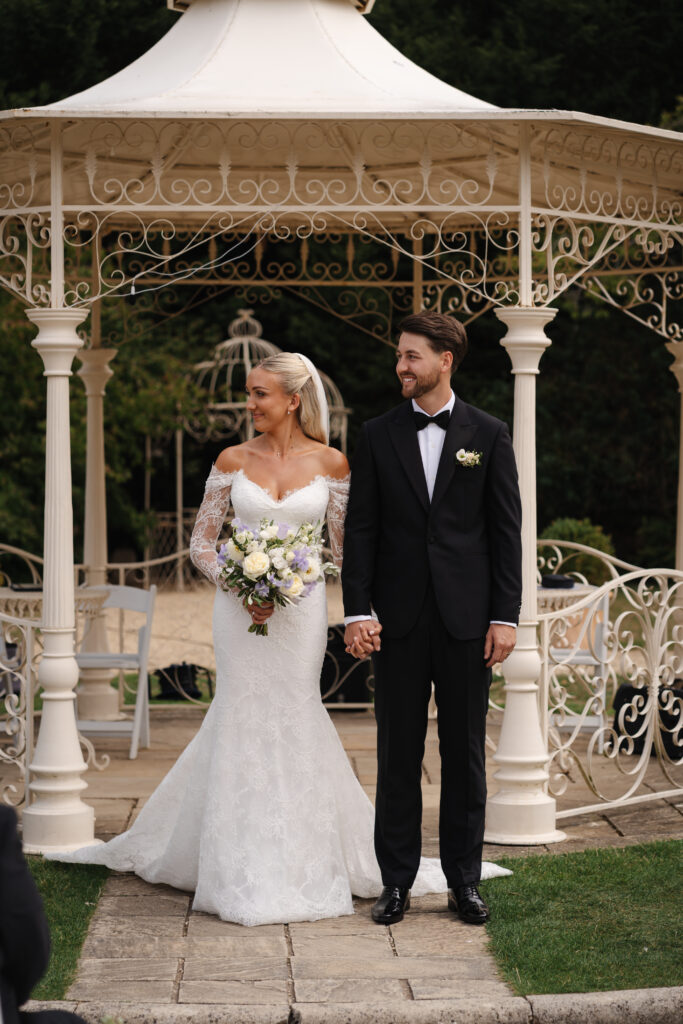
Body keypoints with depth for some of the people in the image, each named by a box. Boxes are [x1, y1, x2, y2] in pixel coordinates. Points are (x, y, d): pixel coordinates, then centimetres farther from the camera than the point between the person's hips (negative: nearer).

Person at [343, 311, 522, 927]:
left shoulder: (488, 435, 3)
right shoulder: (379, 436, 5)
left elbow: (507, 529, 2)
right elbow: (361, 529, 4)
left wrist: (506, 616, -4)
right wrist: (357, 611, -5)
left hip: (467, 620, -1)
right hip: (400, 619, 1)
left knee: (465, 753, 5)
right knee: (398, 753, 4)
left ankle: (464, 880, 14)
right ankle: (397, 881, 11)